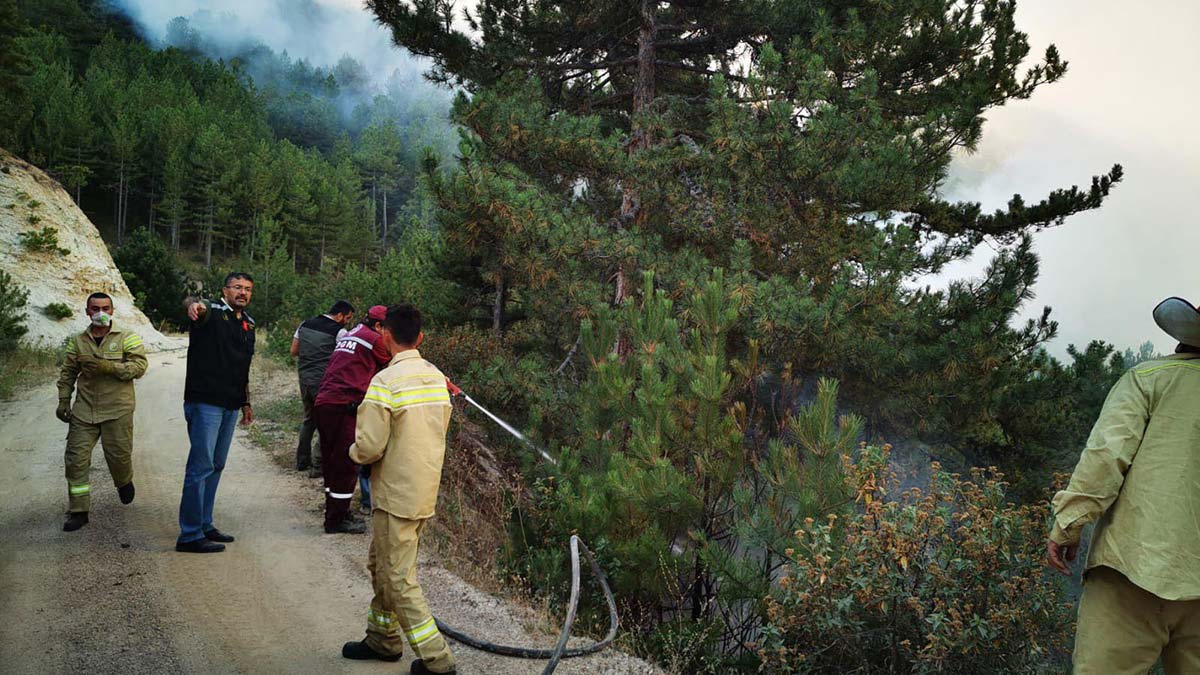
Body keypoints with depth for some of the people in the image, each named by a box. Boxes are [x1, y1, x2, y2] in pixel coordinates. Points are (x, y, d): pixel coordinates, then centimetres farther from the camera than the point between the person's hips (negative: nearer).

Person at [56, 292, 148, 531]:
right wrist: (63, 400, 9)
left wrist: (107, 366, -21)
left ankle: (124, 483, 36)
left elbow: (140, 366, -11)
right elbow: (68, 373, 17)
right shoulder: (77, 341, 11)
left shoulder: (127, 338, 0)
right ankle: (78, 511, 7)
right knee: (76, 458, -2)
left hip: (117, 410, -3)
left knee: (118, 455, 0)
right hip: (84, 410, 3)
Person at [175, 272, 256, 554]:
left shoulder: (248, 325, 17)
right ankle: (190, 536, -3)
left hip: (230, 406, 8)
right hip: (205, 402, -8)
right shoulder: (213, 312, -6)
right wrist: (194, 304, -56)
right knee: (201, 466, -8)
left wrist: (246, 403, 25)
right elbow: (193, 303, -31)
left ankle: (204, 525, 25)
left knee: (216, 466, 14)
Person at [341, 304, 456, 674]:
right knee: (382, 565, 23)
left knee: (398, 579, 2)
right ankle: (383, 638, 35)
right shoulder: (437, 377, 3)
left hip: (397, 495, -8)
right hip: (426, 491, 8)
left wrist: (353, 451, 1)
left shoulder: (385, 382, -19)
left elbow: (369, 447, -20)